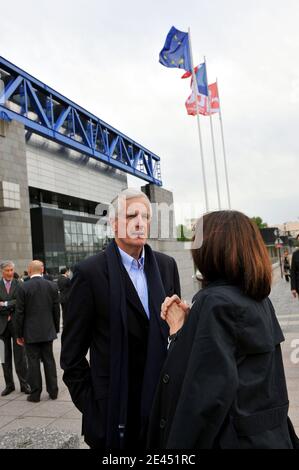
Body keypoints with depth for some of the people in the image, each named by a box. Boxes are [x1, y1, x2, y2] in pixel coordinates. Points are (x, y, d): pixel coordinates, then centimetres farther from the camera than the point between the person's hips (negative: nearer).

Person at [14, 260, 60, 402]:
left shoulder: (24, 288, -11)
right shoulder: (52, 286, -1)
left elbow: (19, 313, -9)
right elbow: (56, 310, 3)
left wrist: (19, 334, 0)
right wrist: (56, 329, 13)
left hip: (30, 332, -3)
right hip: (48, 331, 3)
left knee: (33, 362, 5)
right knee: (49, 360, 12)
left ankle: (35, 394, 11)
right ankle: (53, 391, 18)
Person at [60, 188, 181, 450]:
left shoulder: (167, 265, 3)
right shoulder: (90, 272, -11)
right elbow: (72, 352, -7)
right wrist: (89, 404, -7)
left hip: (164, 399, 4)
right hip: (115, 407, -4)